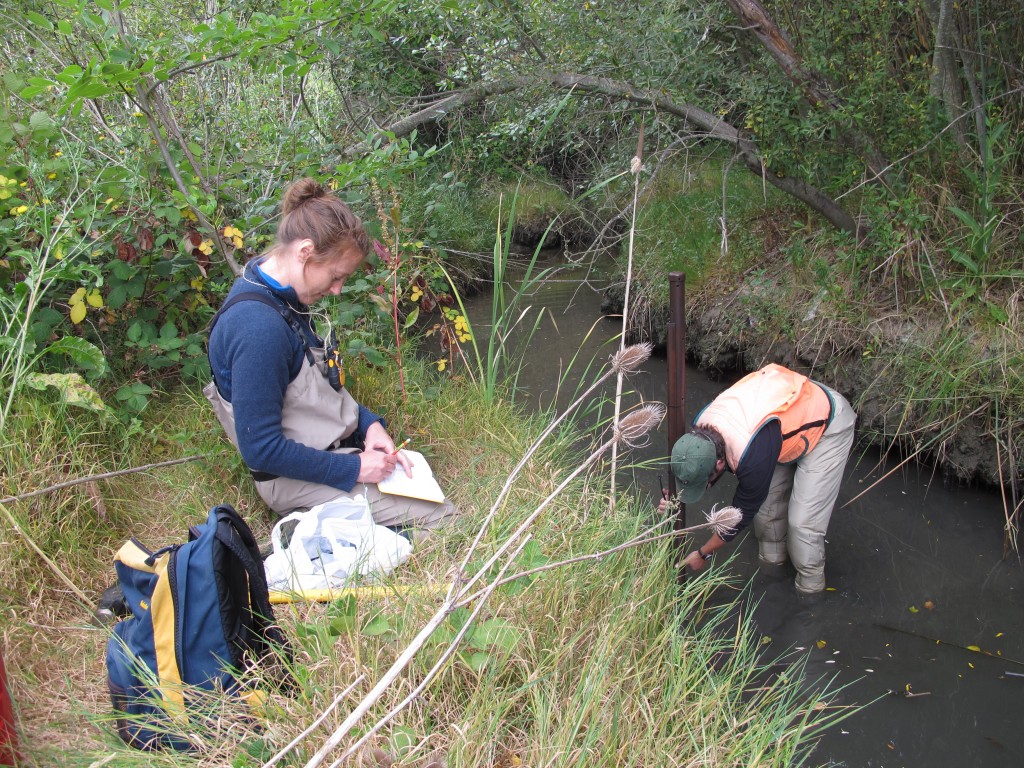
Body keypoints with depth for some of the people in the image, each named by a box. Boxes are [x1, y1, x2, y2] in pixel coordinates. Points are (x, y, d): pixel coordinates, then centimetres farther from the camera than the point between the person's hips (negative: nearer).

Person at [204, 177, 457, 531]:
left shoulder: (284, 298, 1)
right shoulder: (259, 328, -30)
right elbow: (260, 448, -27)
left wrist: (368, 423, 1)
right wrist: (353, 469, -20)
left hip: (334, 447, 10)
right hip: (298, 476, -10)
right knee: (443, 518, -9)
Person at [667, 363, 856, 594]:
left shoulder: (753, 459, -40)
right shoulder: (702, 424, -20)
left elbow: (742, 512, -22)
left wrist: (703, 554, -9)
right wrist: (679, 497, -17)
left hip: (829, 424, -7)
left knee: (803, 520, -7)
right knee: (766, 499, 8)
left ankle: (810, 582, 16)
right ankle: (773, 557, 32)